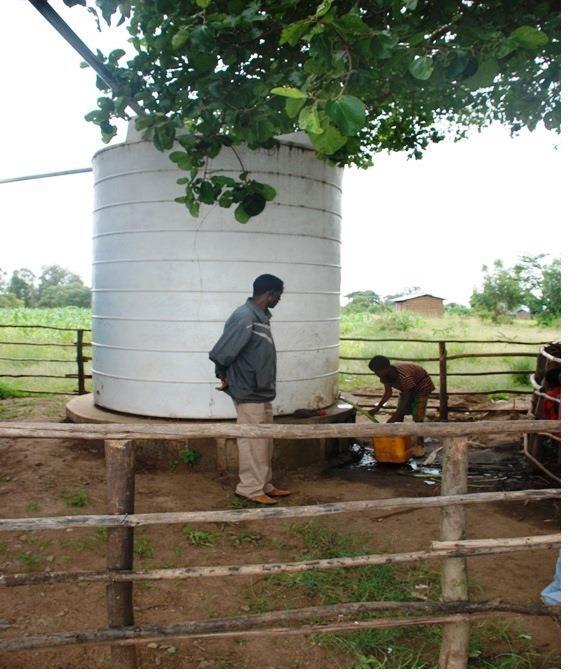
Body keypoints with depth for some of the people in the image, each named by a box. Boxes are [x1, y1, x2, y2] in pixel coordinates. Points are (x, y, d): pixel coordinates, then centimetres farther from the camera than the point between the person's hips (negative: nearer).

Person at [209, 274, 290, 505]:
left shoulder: (261, 316, 9)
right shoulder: (244, 317, -21)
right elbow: (220, 354, -21)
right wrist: (225, 378, -6)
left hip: (262, 392, 9)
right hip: (249, 394, -9)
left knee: (265, 442, 15)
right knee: (252, 442, 1)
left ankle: (264, 485, 26)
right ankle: (250, 489, 12)